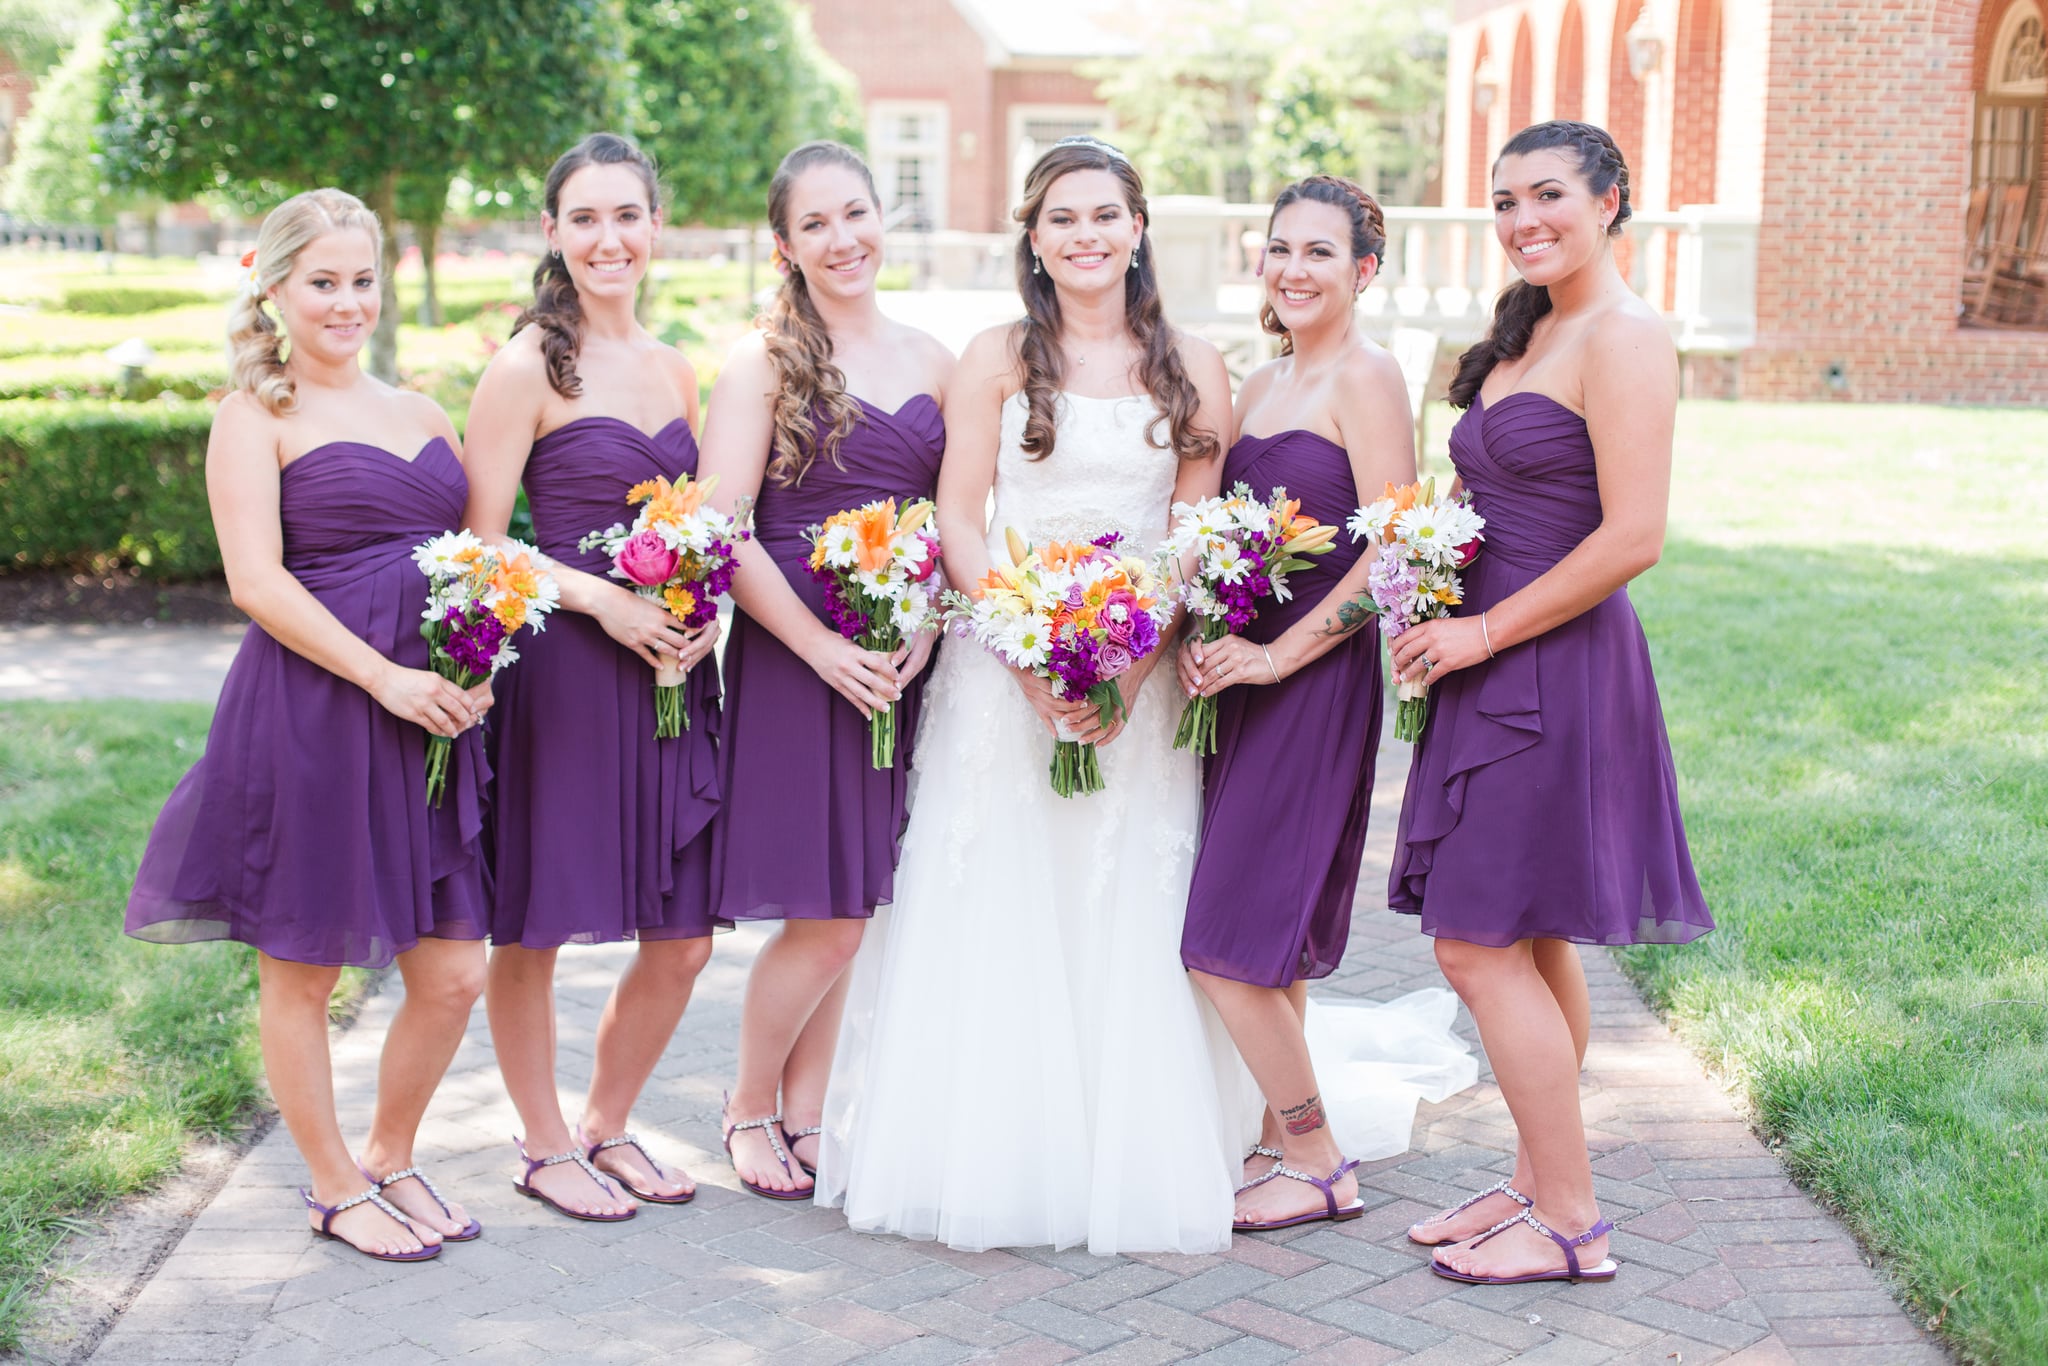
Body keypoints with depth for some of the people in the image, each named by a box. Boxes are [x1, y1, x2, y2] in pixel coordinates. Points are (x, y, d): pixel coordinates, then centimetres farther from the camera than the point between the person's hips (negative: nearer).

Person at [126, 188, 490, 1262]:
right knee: (303, 968, 6)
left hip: (431, 715, 6)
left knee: (453, 973, 7)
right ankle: (334, 1186, 24)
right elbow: (257, 582, -12)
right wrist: (385, 677, -17)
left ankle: (390, 1159, 30)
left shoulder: (424, 415, 16)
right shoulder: (255, 416, -2)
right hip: (310, 716, -6)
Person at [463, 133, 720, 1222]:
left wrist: (707, 609, 0)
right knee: (533, 928, 4)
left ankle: (608, 1125, 29)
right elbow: (480, 543, -9)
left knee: (681, 937, 8)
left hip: (673, 672, 6)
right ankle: (546, 1145, 23)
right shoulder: (528, 368, -6)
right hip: (560, 672, -6)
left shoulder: (676, 371, 14)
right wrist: (603, 601, -19)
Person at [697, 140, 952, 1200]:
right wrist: (824, 648, -15)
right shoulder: (763, 362, -3)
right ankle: (750, 1106, 18)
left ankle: (805, 1115, 24)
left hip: (899, 663, 5)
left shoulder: (930, 360, 12)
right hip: (790, 656, -4)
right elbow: (723, 533, -9)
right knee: (825, 919, -5)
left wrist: (926, 631, -5)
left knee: (847, 910, 9)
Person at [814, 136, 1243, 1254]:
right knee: (991, 920, -1)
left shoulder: (1192, 368, 7)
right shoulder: (997, 358, 4)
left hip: (1141, 671, 1)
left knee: (1126, 928, 2)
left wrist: (1130, 660, -12)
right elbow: (957, 522, -1)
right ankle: (985, 1160, 9)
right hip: (1001, 668, -1)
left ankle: (1127, 1167, 13)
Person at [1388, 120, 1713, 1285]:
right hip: (1496, 661, 9)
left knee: (1481, 946, -7)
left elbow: (1633, 538, -20)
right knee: (1532, 945, 14)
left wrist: (1483, 632, -15)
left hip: (1558, 667, -9)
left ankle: (1572, 1224, 4)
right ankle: (1539, 1183, 25)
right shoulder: (1531, 330, 15)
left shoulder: (1624, 337, -14)